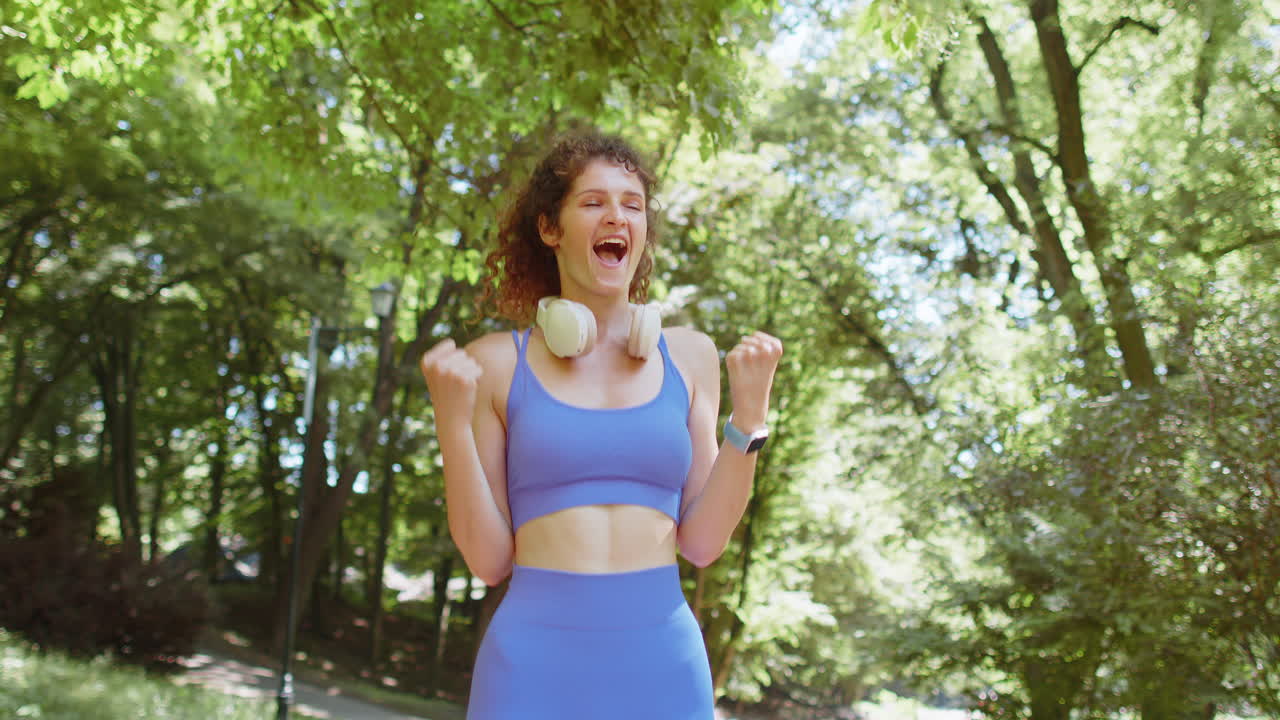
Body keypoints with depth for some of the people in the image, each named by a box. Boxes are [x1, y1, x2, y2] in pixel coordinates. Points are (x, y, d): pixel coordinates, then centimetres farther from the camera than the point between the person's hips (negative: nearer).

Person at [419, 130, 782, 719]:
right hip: (535, 657, -2)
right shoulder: (497, 362, 0)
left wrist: (749, 412, -5)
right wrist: (453, 418, -11)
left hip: (663, 661, 2)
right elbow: (489, 559, -1)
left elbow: (701, 543, 3)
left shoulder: (688, 356, 6)